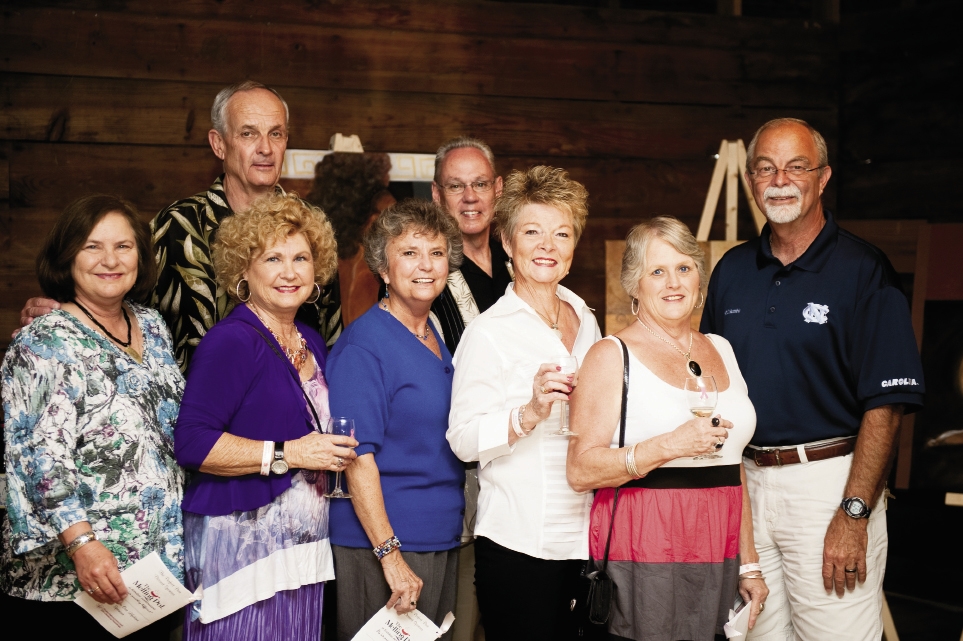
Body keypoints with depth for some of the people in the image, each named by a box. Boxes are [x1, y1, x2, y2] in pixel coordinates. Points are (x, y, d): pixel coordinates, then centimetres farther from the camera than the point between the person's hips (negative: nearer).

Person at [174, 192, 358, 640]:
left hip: (304, 545, 7)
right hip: (239, 541, -7)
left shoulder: (311, 343, 14)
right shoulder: (230, 341, -11)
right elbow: (191, 443, -19)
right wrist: (286, 454, -19)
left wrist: (334, 452, 7)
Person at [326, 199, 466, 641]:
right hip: (379, 546, -8)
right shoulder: (362, 346, -13)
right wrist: (391, 555, -22)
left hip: (442, 544, 8)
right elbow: (357, 457, -18)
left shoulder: (437, 339, 11)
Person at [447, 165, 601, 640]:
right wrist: (529, 414, -28)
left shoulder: (584, 320, 12)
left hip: (585, 537, 6)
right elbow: (463, 439, -16)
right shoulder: (489, 331, -8)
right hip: (519, 543, -6)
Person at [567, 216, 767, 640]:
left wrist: (748, 562, 18)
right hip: (642, 567, -5)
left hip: (717, 565, 5)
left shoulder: (720, 351, 15)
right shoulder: (612, 356, -4)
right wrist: (671, 446, -21)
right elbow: (581, 471, -13)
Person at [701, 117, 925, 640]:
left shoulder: (864, 271, -7)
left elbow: (884, 405, -12)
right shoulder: (731, 270, 9)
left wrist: (854, 513, -18)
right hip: (743, 480, 5)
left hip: (830, 480, -5)